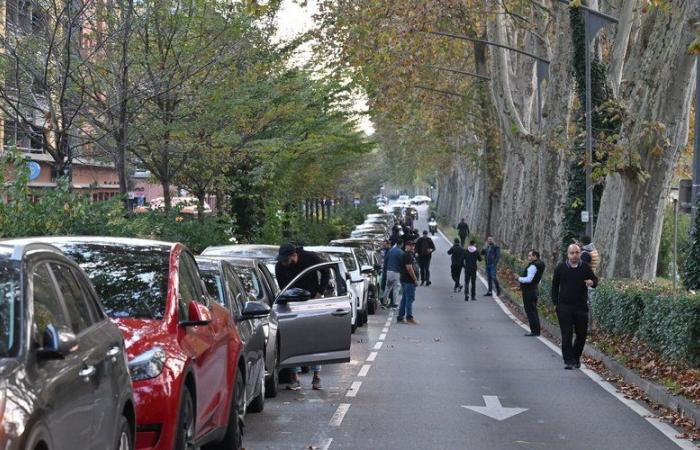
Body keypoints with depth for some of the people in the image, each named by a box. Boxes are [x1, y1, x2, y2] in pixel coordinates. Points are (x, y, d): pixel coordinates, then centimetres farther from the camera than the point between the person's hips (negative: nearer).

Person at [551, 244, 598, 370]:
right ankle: (568, 361, 2)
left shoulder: (585, 267, 2)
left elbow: (595, 280, 10)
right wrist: (555, 303, 1)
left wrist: (592, 282, -16)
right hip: (564, 307, -1)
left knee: (582, 334, 7)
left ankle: (576, 358, 26)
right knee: (566, 335, -3)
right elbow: (555, 286, 8)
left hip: (581, 307, 1)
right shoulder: (560, 268, 1)